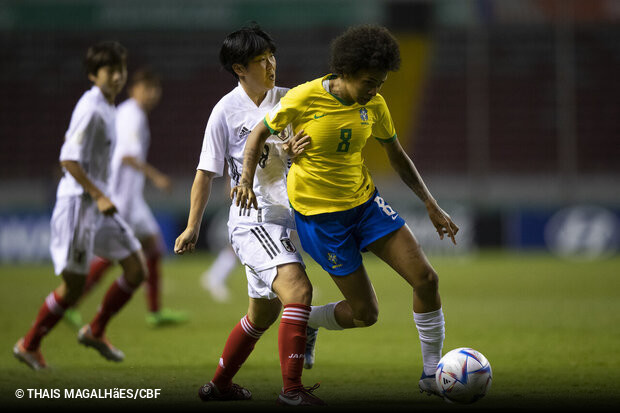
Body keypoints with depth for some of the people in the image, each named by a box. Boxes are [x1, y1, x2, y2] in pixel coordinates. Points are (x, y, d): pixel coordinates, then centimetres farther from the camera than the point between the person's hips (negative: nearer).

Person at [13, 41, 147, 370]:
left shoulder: (107, 107, 12)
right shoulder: (91, 109, -17)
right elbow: (69, 160, -21)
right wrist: (98, 196, -23)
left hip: (98, 203, 9)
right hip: (78, 203, -9)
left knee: (136, 268, 4)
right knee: (73, 284, -4)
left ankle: (95, 331, 18)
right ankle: (29, 345, 12)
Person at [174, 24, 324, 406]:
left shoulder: (287, 100, 7)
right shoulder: (227, 110, -6)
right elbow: (207, 173, 0)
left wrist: (297, 152, -14)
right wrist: (193, 228, 1)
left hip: (285, 219, 7)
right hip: (251, 221, -7)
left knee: (264, 312, 17)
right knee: (298, 289, -26)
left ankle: (220, 384, 35)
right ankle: (292, 389, -26)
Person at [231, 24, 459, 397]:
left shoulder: (374, 105, -3)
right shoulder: (304, 99, -17)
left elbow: (397, 156, 10)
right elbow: (260, 133, -3)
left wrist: (431, 205, 5)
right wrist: (247, 179, -18)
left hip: (365, 201, 5)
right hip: (320, 214, -5)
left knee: (426, 278, -10)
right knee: (365, 314, -4)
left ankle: (431, 374, 3)